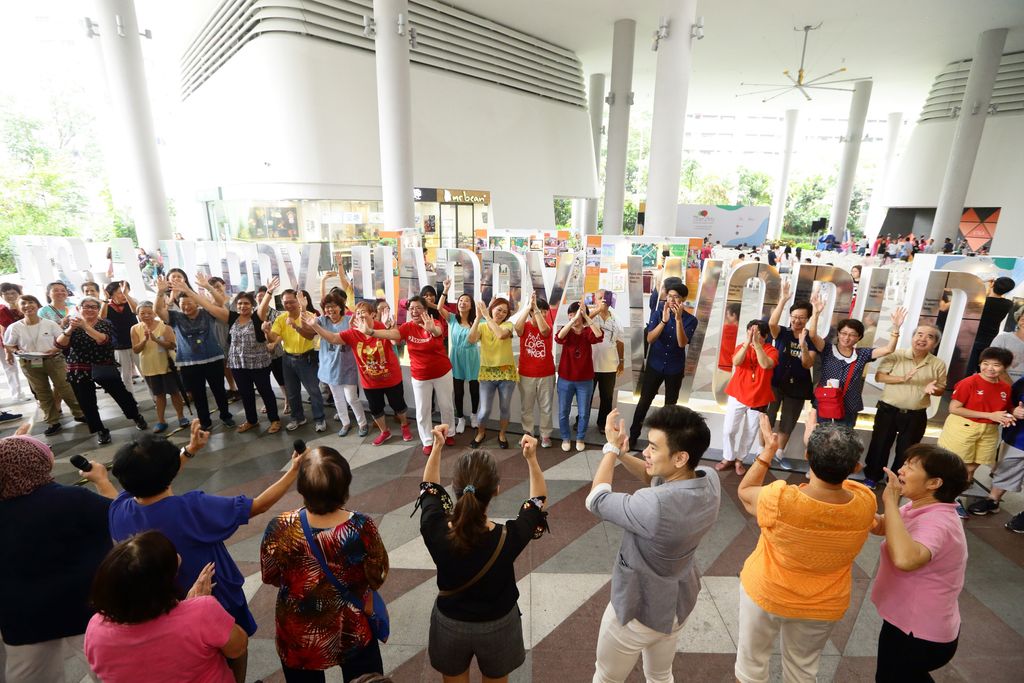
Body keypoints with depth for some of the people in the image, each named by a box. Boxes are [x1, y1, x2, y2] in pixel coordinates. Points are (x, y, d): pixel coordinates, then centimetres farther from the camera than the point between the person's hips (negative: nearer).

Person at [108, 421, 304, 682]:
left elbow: (149, 481, 0)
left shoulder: (119, 510, -23)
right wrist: (294, 471, -22)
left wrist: (190, 450, 4)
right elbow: (258, 505, -30)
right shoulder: (191, 508, -39)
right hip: (217, 602, -4)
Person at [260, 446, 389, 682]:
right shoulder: (362, 527, -31)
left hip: (299, 638, 1)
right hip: (352, 633, -1)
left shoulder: (280, 529, -29)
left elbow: (270, 577, -8)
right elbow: (378, 579, -14)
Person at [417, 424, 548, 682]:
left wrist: (437, 447, -5)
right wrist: (531, 458, -16)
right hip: (497, 624, -1)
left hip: (450, 623, 1)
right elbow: (539, 501, -12)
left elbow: (429, 488, -8)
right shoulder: (509, 538, -34)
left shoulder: (435, 530, -31)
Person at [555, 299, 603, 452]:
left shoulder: (588, 332, -3)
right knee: (563, 412, 9)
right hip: (565, 379, 0)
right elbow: (559, 337, -28)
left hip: (585, 380, 0)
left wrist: (585, 316, -30)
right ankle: (566, 438, 29)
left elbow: (599, 336, -27)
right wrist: (574, 319, -35)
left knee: (584, 413, 9)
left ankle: (580, 439, 30)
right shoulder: (566, 331, -3)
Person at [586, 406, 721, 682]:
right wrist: (622, 453, -16)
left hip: (639, 609, -7)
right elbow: (655, 478, 0)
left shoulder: (655, 506, -42)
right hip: (679, 602, 7)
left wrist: (612, 448, -14)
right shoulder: (710, 479, -19)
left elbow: (596, 500, -24)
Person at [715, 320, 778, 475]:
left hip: (759, 399, -1)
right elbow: (736, 362, -23)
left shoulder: (771, 351, -7)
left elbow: (766, 365, -29)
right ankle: (728, 458, 21)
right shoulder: (742, 346, -3)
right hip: (737, 395, 1)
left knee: (750, 433, 10)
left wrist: (756, 343, -32)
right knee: (729, 429, 2)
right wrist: (748, 342, -32)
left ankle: (739, 459, 28)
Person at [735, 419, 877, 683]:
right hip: (823, 606, 3)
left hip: (766, 593, -3)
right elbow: (840, 481, -1)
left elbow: (744, 492, -12)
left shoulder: (779, 500, -35)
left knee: (751, 661, 24)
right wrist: (820, 448, 2)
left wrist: (768, 451, -9)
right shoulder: (866, 503, -26)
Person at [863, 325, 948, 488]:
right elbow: (879, 376, -9)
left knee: (905, 450, 13)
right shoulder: (896, 355, -7)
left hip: (916, 416, 2)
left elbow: (941, 389, 6)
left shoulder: (938, 364, 0)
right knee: (880, 444, 8)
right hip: (888, 410, -2)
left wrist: (933, 389, -17)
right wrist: (902, 378, -23)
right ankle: (872, 476, 23)